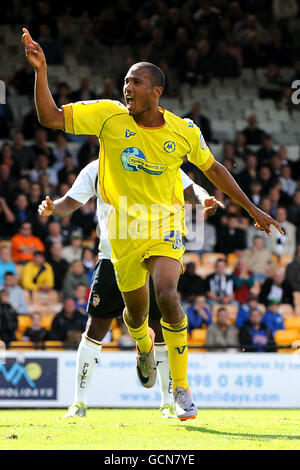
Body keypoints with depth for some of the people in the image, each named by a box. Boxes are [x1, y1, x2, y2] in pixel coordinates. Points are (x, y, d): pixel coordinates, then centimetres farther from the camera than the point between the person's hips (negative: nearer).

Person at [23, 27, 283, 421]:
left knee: (166, 294, -27)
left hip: (165, 226, -1)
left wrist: (252, 209, 14)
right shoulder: (108, 115, -8)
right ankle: (144, 346, 54)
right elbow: (51, 118, -10)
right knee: (136, 314, 12)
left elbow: (212, 169, 11)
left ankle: (182, 387, -12)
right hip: (123, 231, 2)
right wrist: (41, 71, -23)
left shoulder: (184, 131, -5)